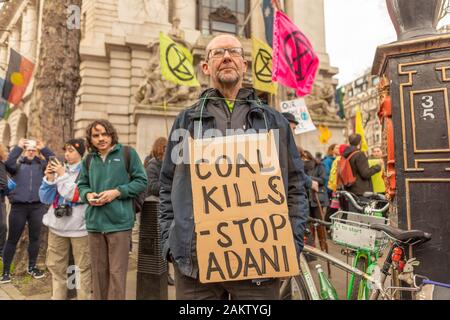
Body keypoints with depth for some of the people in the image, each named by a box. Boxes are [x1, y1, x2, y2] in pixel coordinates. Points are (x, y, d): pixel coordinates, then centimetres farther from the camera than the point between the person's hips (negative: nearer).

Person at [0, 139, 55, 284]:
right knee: (12, 239, 5)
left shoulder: (41, 163, 10)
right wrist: (18, 147, -13)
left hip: (37, 206, 1)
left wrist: (44, 149, -8)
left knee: (35, 238, 10)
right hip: (19, 206, -1)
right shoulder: (17, 163, 8)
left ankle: (32, 267, 26)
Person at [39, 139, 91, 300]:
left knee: (83, 267, 3)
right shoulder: (58, 170, 8)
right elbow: (45, 198, 8)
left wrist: (63, 175, -12)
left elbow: (77, 195, -16)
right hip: (57, 225, 5)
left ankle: (84, 297, 15)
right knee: (56, 266, 14)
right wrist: (49, 179, -6)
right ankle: (57, 296, 28)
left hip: (79, 227, -5)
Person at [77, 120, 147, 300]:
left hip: (119, 222, -4)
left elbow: (141, 181, -4)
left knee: (117, 273, 1)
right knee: (98, 271, 15)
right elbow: (82, 185, 19)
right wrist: (88, 194, -4)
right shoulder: (89, 160, 11)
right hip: (94, 223, 4)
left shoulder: (127, 153, -3)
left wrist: (117, 192, -14)